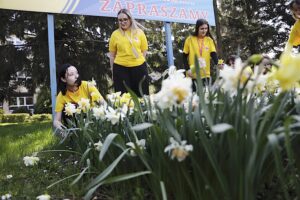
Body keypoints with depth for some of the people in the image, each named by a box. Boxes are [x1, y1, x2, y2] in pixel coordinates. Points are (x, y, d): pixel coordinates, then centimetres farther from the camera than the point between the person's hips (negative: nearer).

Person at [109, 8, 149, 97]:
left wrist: (139, 61, 0)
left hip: (139, 67, 1)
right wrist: (113, 71, 5)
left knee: (141, 95, 8)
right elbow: (112, 55, 6)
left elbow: (144, 51, 7)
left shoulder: (139, 32, 4)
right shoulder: (115, 34, 3)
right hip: (120, 68, -1)